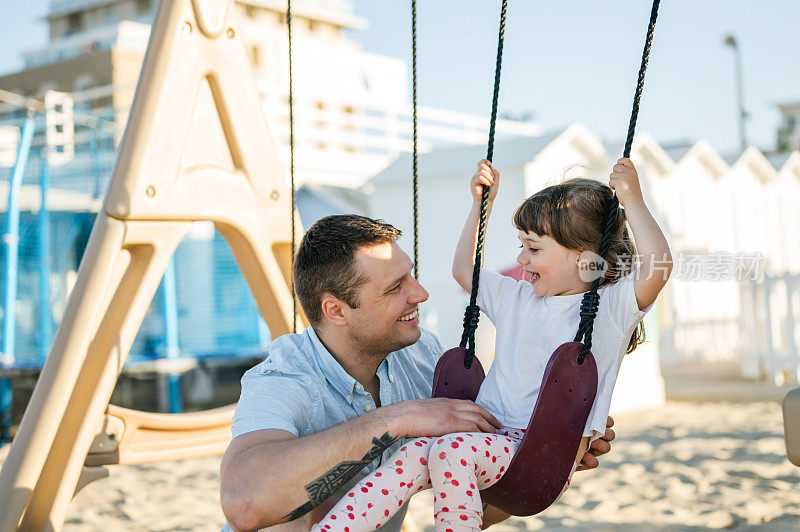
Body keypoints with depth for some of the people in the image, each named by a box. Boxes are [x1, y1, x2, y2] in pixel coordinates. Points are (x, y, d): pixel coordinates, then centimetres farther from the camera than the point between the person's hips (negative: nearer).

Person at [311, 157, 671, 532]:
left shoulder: (609, 308, 0)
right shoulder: (517, 298, 22)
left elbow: (658, 268, -19)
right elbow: (464, 269, 36)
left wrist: (632, 201, -14)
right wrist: (480, 204, 32)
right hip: (489, 436, 6)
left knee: (450, 451, -35)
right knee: (412, 455, -26)